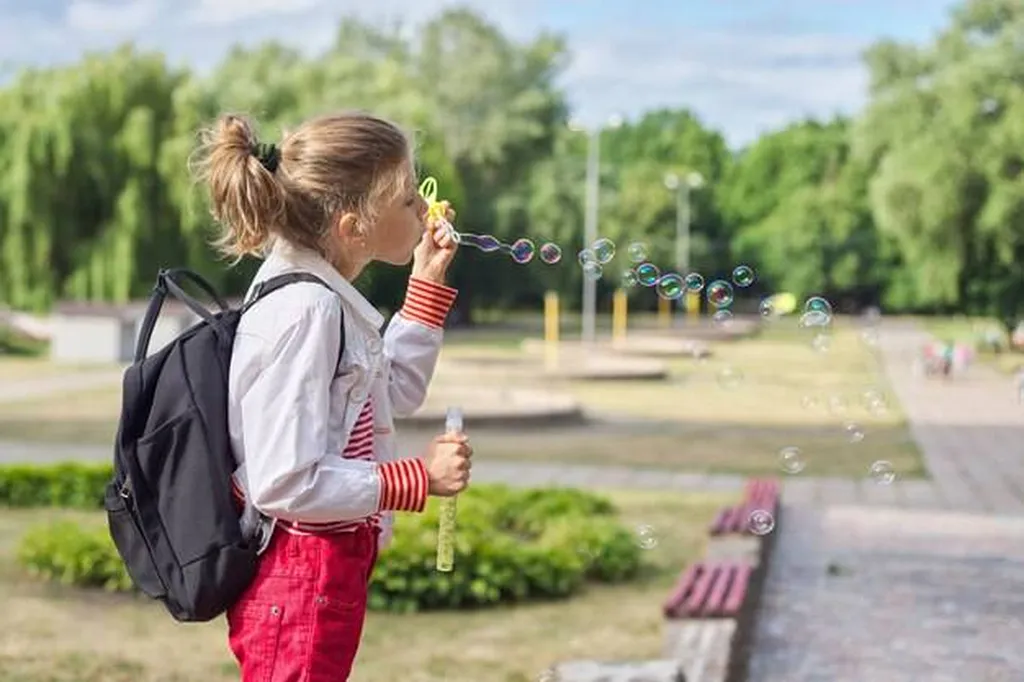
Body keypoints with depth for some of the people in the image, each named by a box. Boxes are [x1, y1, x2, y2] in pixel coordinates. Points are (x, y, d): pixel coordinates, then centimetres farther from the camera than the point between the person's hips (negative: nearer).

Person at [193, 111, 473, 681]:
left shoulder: (323, 298, 6)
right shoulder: (304, 311, -23)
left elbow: (395, 393, 22)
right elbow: (287, 483, -25)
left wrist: (428, 283, 15)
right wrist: (420, 478, -19)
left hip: (329, 566, 10)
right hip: (303, 579, -10)